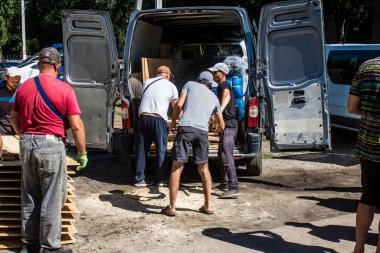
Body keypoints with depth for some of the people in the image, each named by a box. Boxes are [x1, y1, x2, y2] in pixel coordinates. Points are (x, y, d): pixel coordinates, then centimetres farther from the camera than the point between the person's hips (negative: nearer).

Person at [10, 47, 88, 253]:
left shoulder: (24, 87, 6)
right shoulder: (64, 89, -9)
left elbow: (14, 119, 16)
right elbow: (76, 125, -10)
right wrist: (82, 153, -1)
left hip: (27, 144, 5)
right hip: (51, 144, -5)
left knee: (29, 198, 14)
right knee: (52, 200, 3)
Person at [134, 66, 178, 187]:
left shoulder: (147, 83, 17)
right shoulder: (170, 86, 9)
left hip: (143, 117, 3)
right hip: (158, 119, -3)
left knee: (141, 149, 9)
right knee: (161, 150, 8)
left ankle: (139, 178, 13)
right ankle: (160, 179, 13)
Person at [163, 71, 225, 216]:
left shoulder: (190, 84, 17)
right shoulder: (214, 98, 25)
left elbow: (179, 105, 4)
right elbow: (221, 125, 30)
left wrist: (173, 121, 20)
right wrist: (217, 130, 52)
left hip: (186, 128, -3)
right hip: (202, 132, 3)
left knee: (177, 167, 2)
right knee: (203, 168, 18)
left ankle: (171, 207, 2)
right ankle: (208, 206, 19)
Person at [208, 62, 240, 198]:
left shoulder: (223, 85, -12)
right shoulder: (221, 87, 21)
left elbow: (227, 95, -36)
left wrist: (220, 109, -54)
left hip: (229, 126, -11)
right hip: (226, 125, 11)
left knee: (226, 156, -18)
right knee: (221, 155, 21)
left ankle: (234, 188, -24)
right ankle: (226, 183, 33)